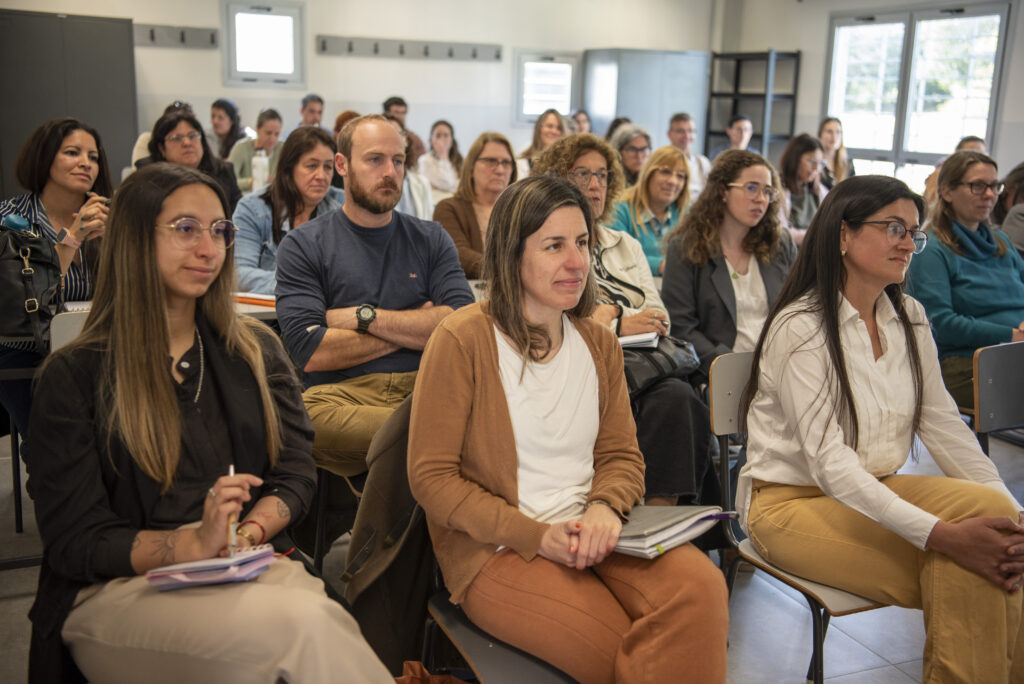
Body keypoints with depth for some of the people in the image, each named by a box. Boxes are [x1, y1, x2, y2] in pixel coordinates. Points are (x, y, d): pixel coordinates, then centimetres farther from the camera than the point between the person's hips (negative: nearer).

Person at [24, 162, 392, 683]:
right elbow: (73, 539, -1)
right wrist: (196, 544, -17)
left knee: (319, 614, -35)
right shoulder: (74, 376, 3)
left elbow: (294, 474, 11)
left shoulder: (256, 351, 15)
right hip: (121, 589, -3)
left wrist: (247, 533, -11)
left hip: (251, 571, 3)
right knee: (301, 623, -34)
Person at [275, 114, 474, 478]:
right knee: (307, 418, -37)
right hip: (342, 392, 0)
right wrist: (415, 327, 0)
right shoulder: (302, 246, 7)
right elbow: (310, 351, -7)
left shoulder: (431, 239, 17)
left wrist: (365, 316, -5)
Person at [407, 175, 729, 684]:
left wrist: (605, 507, -12)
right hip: (497, 552, -5)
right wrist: (534, 536, -16)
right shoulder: (461, 340, -7)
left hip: (592, 534, 5)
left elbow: (622, 456, 13)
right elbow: (431, 476, -8)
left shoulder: (598, 343, 12)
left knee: (700, 585, -23)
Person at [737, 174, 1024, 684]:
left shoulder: (909, 318, 7)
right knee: (961, 571, -25)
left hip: (876, 489, 7)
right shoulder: (800, 328, -17)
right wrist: (938, 534, -32)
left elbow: (942, 422, 3)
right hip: (795, 502, -6)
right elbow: (827, 461, -23)